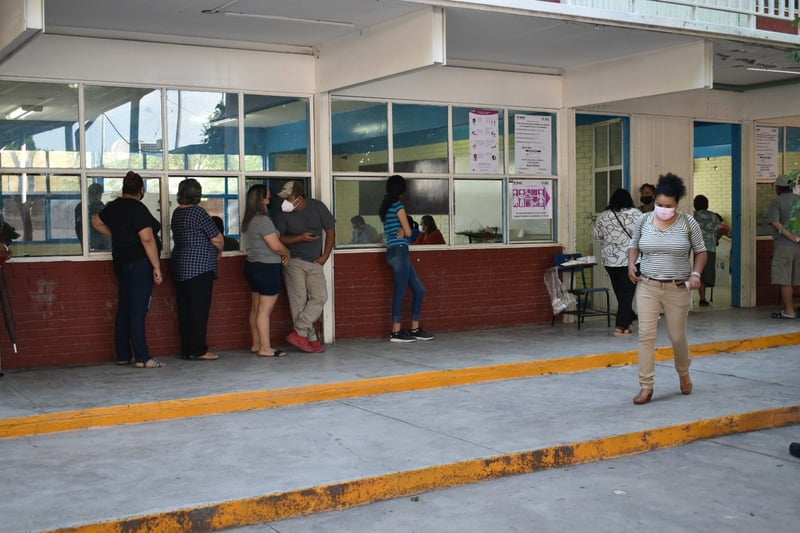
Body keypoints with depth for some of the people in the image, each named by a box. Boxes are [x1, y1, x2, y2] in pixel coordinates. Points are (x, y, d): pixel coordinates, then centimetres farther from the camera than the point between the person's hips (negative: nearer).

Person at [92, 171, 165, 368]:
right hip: (140, 263, -8)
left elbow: (96, 222, 29)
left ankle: (123, 355, 17)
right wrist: (157, 267, -18)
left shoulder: (113, 207, 11)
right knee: (138, 311, -9)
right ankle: (142, 358, -9)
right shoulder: (138, 209, -14)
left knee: (124, 308, 12)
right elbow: (147, 239, -20)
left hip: (121, 262, 8)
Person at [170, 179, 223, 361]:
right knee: (199, 309, -4)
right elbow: (217, 239, -11)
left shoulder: (177, 213, 12)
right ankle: (198, 350, -3)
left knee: (184, 310, 9)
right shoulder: (198, 212, -11)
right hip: (199, 267, -8)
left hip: (179, 267, 8)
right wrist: (218, 251, 11)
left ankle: (186, 349, 14)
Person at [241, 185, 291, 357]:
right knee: (265, 310, -6)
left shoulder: (248, 221, 12)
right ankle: (265, 348, -4)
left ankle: (256, 344, 21)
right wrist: (287, 253, 1)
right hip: (267, 268, -10)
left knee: (256, 309, 14)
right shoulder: (263, 220, -18)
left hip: (253, 266, 10)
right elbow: (276, 246, -19)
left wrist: (281, 254, 10)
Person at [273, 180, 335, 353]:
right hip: (294, 261, -2)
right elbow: (278, 239, -5)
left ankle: (299, 333, -8)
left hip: (315, 263, 2)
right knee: (299, 300, -7)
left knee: (320, 296, -12)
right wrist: (300, 238, -18)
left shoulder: (317, 207, -2)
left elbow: (330, 230, 5)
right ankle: (311, 338, -1)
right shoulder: (282, 213, -6)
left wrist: (325, 256, -1)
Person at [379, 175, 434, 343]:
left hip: (393, 252, 9)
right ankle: (396, 332, -5)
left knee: (419, 290, 9)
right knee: (401, 291, -7)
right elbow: (408, 232, -7)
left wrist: (401, 231, -3)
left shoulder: (386, 207, 17)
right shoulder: (398, 206, -8)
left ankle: (415, 330, 11)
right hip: (399, 251, -9)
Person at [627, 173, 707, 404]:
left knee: (677, 336, 8)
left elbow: (700, 251, 5)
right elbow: (634, 245, 15)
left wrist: (696, 274, -9)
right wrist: (631, 263, -3)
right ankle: (646, 386, 2)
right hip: (647, 287, 1)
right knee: (646, 335, -5)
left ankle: (684, 374, 38)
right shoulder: (644, 221, 2)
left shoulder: (688, 223, -4)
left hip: (677, 289, -1)